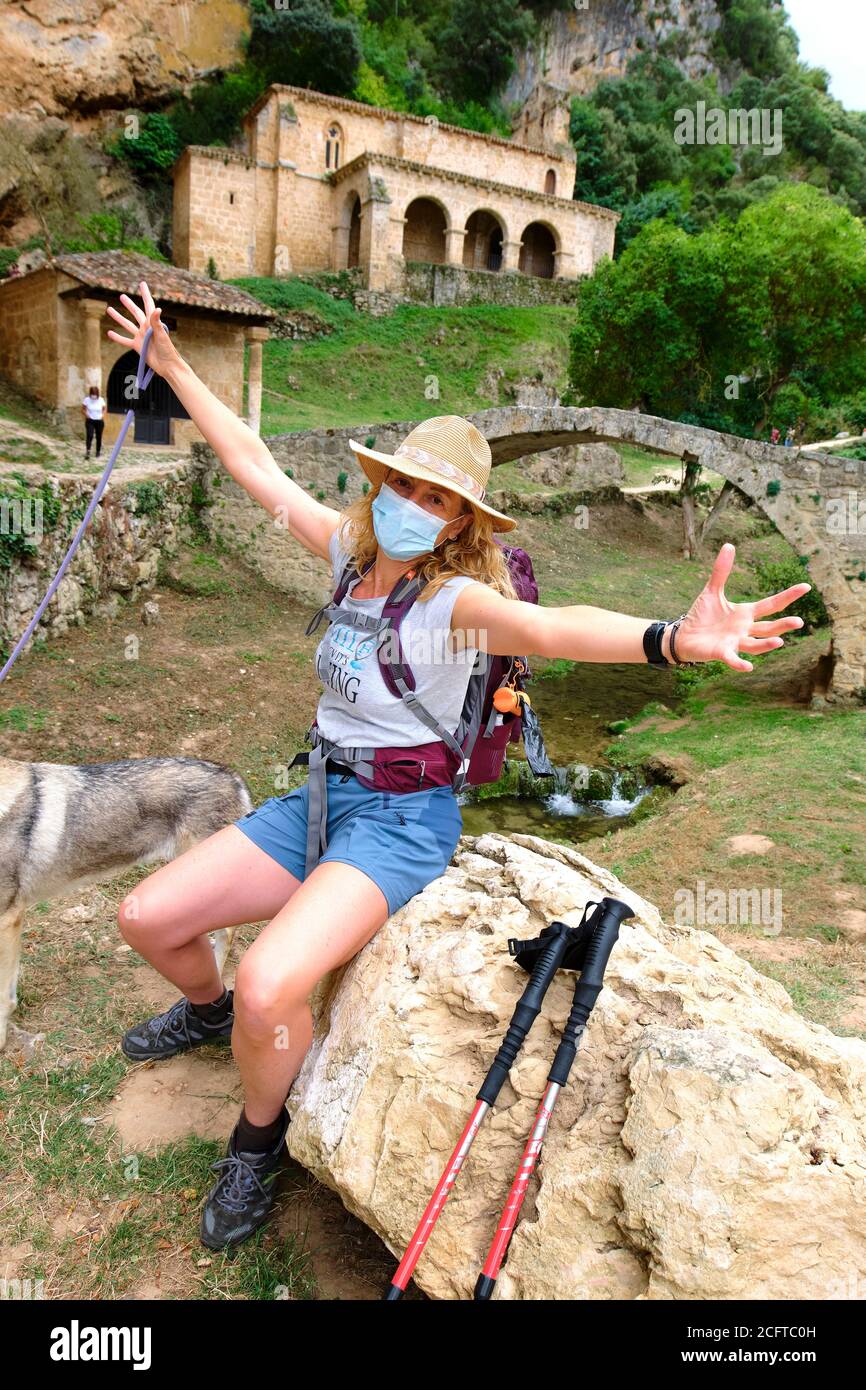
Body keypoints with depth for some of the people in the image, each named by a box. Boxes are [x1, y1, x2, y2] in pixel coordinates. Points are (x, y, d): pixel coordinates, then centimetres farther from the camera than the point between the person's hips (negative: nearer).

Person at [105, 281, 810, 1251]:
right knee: (147, 917, 4)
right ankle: (206, 1010, 40)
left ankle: (259, 1138, 6)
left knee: (268, 988, -29)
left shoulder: (456, 599, -18)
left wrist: (673, 639, -58)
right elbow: (255, 468, 12)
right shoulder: (351, 550, 2)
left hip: (402, 819, -7)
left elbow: (549, 628, -38)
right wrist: (173, 367, 19)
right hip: (318, 800, 7)